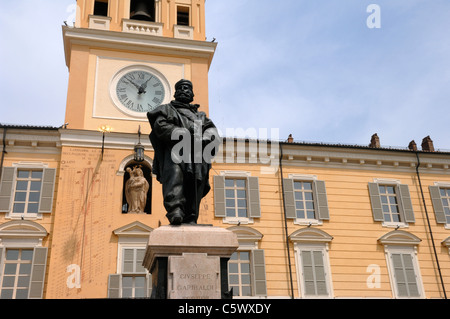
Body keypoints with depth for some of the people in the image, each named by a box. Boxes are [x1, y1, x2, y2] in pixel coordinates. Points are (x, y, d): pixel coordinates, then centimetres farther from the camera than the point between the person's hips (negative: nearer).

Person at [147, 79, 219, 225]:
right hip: (175, 149, -4)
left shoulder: (200, 115, 36)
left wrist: (207, 137, -6)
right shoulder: (168, 109, 26)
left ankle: (190, 219, -12)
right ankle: (175, 209, -46)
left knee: (195, 184, -10)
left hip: (197, 153, 4)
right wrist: (183, 134, -9)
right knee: (175, 175, -30)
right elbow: (160, 126, 5)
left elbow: (212, 130, 19)